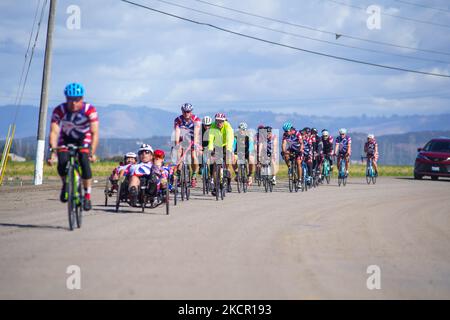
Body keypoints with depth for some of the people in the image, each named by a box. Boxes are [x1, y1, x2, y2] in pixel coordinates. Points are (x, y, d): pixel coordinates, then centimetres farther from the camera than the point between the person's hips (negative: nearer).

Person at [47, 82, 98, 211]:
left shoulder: (90, 110, -28)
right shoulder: (59, 111, -27)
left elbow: (94, 133, -31)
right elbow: (54, 132, -31)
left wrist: (92, 153, -41)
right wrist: (52, 152, -43)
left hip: (84, 139, -1)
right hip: (65, 139, 1)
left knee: (85, 162, -25)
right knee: (62, 164, -22)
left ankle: (87, 195, -10)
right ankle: (65, 184, 11)